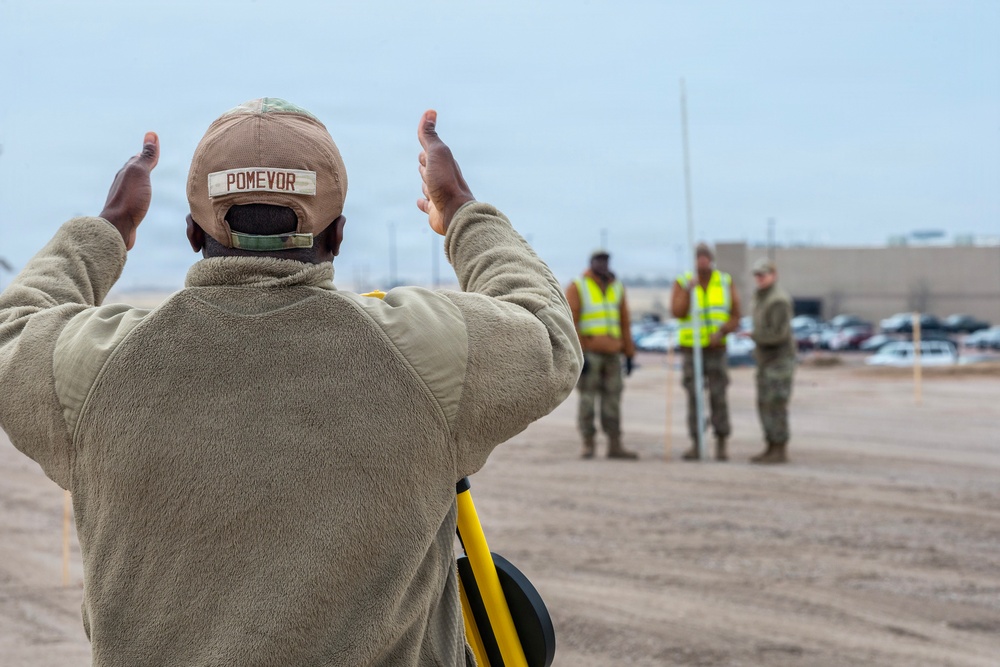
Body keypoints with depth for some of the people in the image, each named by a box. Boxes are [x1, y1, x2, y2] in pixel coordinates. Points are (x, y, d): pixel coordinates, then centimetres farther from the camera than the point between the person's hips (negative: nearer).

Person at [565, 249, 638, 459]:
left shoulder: (617, 288, 10)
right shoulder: (577, 288, -6)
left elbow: (624, 324, 12)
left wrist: (629, 354, 8)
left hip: (611, 355, 5)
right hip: (588, 353, -5)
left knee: (612, 400, 2)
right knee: (587, 399, -5)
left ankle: (615, 446, 5)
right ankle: (588, 445, 1)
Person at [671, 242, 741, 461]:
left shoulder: (726, 283, 1)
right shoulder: (682, 283, -1)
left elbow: (735, 318, -1)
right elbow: (677, 313, -16)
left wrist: (721, 332, -20)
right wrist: (689, 291, -29)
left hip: (716, 349, 0)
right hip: (691, 348, 0)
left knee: (718, 398, -6)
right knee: (694, 398, -2)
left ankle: (722, 446, 1)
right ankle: (695, 445, 4)